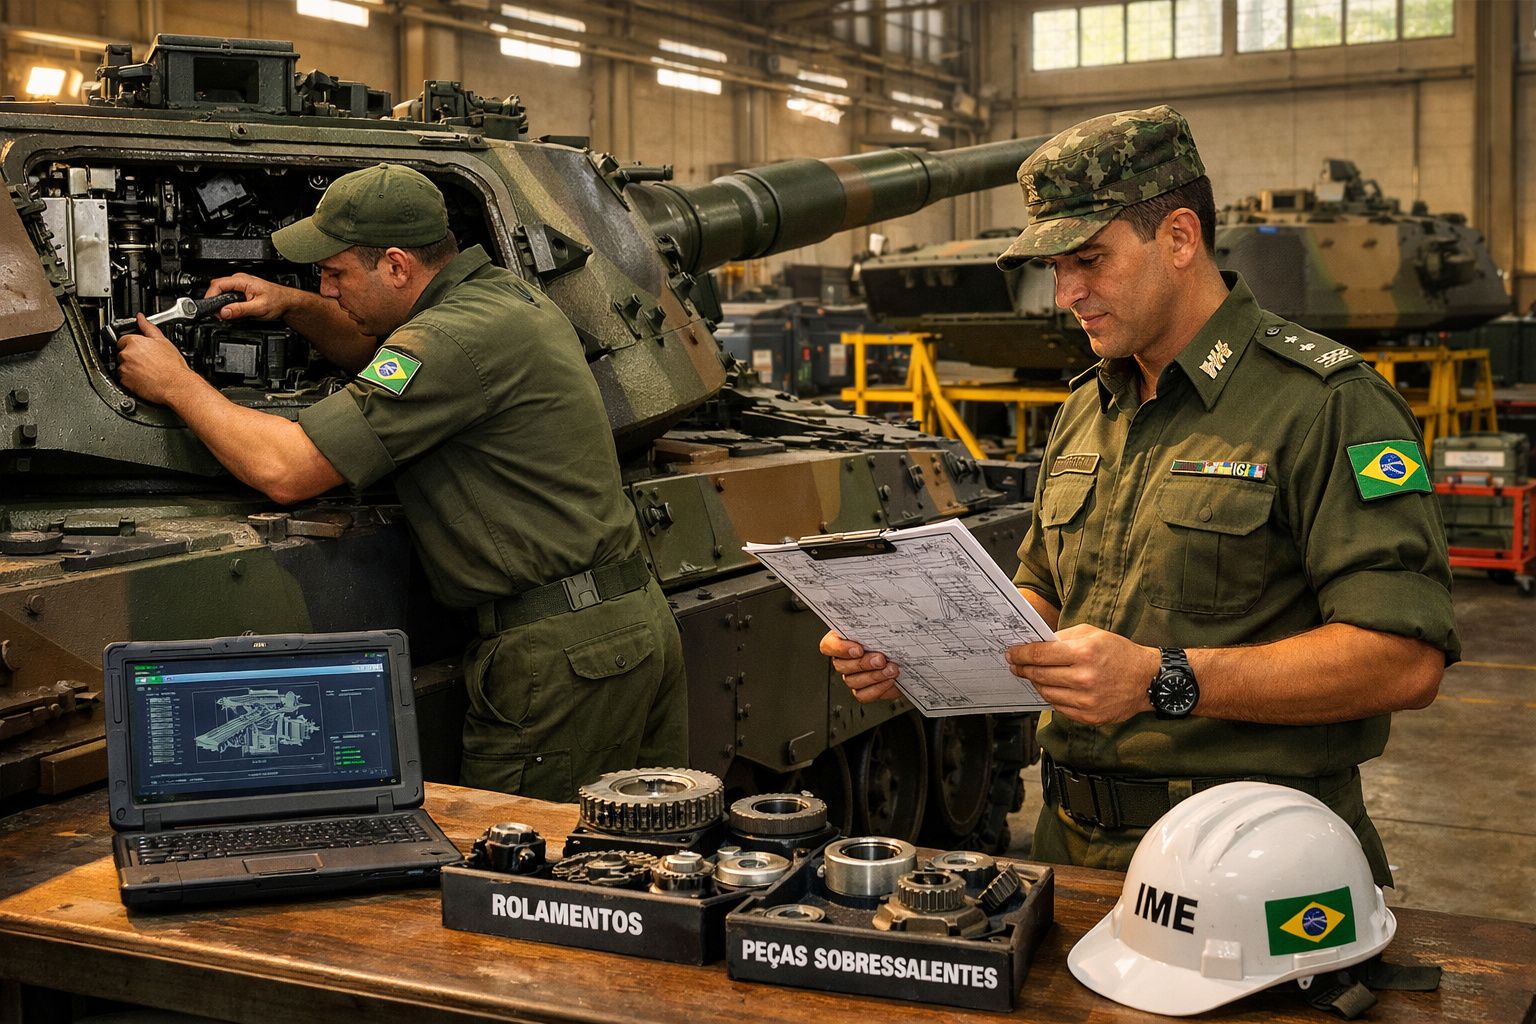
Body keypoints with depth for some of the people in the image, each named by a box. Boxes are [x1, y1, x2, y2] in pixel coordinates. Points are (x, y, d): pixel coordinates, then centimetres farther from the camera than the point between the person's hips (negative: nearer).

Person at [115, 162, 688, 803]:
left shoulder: (454, 339, -18)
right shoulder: (511, 295, 12)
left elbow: (284, 471, -19)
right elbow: (386, 359, 34)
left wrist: (176, 384, -3)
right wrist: (292, 305, 18)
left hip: (561, 657, -10)